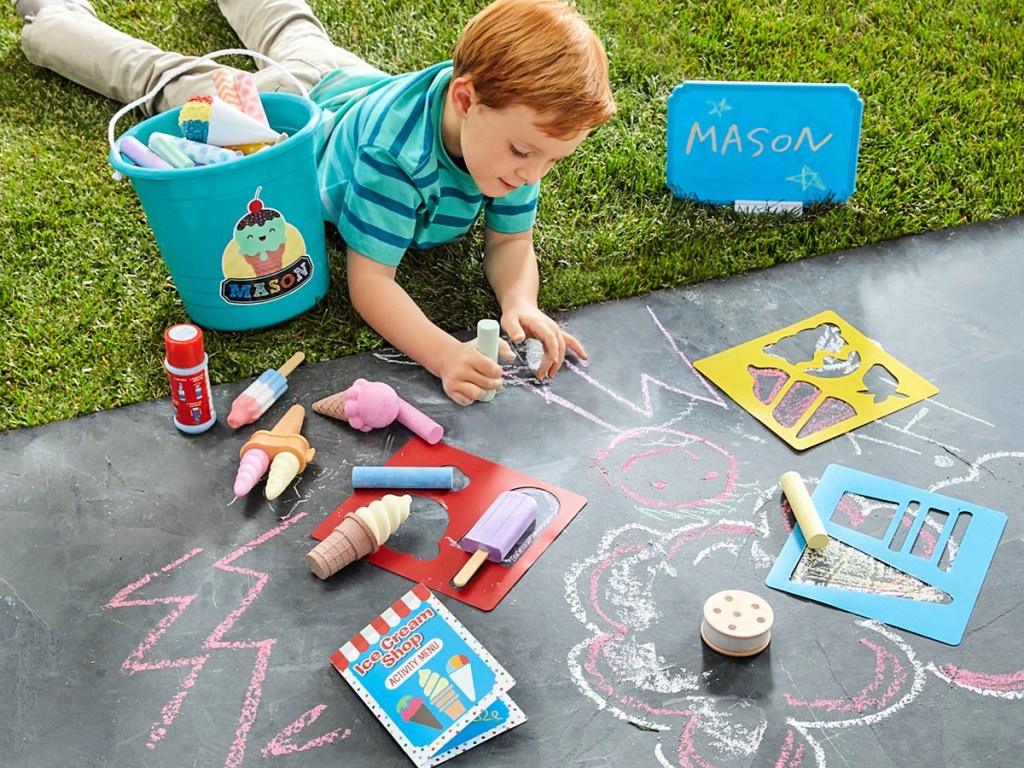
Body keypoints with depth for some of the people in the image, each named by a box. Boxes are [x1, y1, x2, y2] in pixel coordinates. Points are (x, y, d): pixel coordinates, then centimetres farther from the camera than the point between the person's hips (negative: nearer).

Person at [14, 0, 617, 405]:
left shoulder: (517, 119, -33)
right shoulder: (393, 150, -51)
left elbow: (511, 244, -25)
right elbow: (370, 279, -46)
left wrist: (520, 303, -47)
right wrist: (443, 353, -62)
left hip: (358, 84, 5)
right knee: (167, 77, 20)